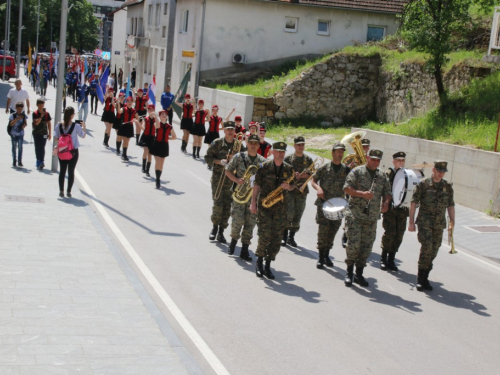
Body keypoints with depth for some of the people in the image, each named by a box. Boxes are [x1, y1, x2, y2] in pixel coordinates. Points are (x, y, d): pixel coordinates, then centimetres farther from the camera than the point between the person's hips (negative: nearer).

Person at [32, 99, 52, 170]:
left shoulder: (47, 114, -2)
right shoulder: (35, 113, -3)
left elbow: (49, 124, 3)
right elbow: (36, 123, -14)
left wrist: (50, 134, 3)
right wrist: (41, 116, -25)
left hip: (44, 133, -2)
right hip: (36, 133, 2)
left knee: (42, 148, -9)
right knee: (37, 147, 11)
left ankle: (41, 162, -9)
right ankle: (39, 160, 25)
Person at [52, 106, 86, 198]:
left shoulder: (58, 125, -5)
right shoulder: (76, 126, -14)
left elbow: (56, 137, 0)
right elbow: (83, 135, -2)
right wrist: (84, 126, 13)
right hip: (73, 152, -3)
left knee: (62, 171, 12)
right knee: (71, 171, 6)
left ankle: (61, 191, 14)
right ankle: (69, 192, 8)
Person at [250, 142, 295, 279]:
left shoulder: (288, 169, 7)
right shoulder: (265, 166, -2)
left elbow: (292, 186, 15)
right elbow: (257, 184, 0)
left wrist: (288, 186, -9)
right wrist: (253, 202, -4)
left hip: (280, 207, 3)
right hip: (264, 205, -3)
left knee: (276, 237, 2)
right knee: (265, 235, -11)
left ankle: (268, 265, 13)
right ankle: (259, 262, 9)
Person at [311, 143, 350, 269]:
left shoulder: (346, 169, 6)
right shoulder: (324, 167, 0)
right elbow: (313, 180, 4)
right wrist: (318, 188, -14)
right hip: (323, 202, -3)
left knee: (333, 230, 6)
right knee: (323, 229, -9)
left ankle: (326, 255, 21)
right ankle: (320, 257, -1)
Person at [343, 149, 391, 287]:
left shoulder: (382, 176, 14)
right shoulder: (357, 172, -1)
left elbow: (387, 192, 15)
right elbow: (347, 188, -9)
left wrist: (386, 202, -7)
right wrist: (362, 194, -22)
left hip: (372, 217, 4)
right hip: (355, 214, -4)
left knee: (367, 246, 6)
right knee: (353, 243, -9)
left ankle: (359, 274, 18)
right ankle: (349, 273, 6)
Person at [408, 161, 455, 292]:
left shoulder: (447, 187, 10)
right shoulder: (423, 184, -2)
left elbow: (451, 205, 15)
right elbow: (414, 202, -1)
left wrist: (452, 222, 7)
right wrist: (411, 221, -4)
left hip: (439, 224, 4)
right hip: (424, 222, -4)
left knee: (433, 251, 5)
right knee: (426, 247, -17)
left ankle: (424, 278, 17)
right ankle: (420, 279, -8)